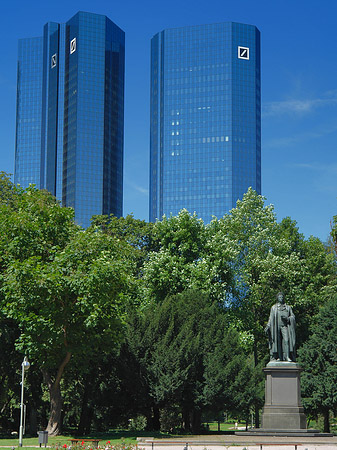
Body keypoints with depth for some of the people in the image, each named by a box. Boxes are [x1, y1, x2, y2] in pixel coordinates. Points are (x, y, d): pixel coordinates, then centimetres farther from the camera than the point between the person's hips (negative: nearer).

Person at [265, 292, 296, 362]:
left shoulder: (288, 307, 18)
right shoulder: (273, 307, 19)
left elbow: (293, 316, 12)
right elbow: (271, 318, 14)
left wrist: (287, 318, -8)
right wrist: (268, 326, 2)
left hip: (285, 325, -1)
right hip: (276, 326, 1)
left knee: (286, 340, -16)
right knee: (278, 341, -7)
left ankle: (287, 356, -22)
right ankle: (279, 357, -8)